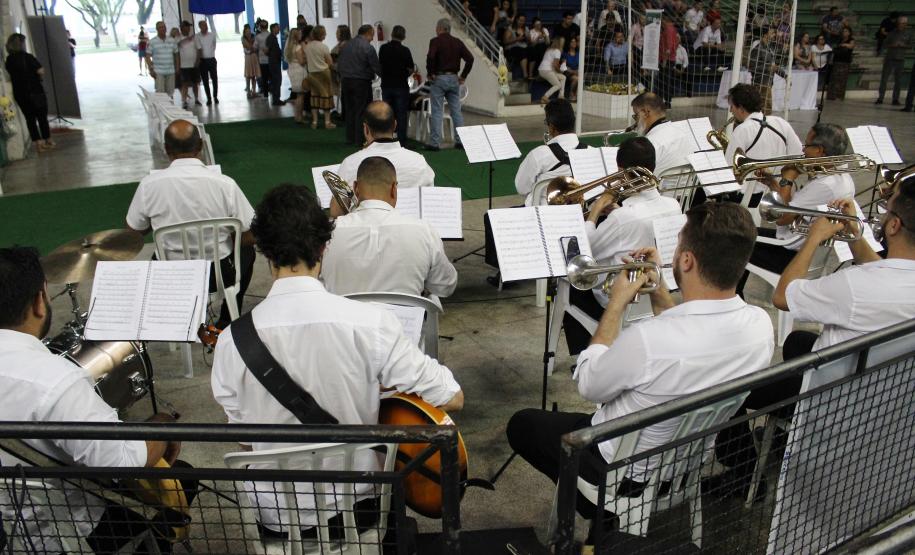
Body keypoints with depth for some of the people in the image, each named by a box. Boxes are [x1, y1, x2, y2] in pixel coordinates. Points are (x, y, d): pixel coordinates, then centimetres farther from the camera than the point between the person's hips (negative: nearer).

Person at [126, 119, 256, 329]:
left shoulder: (149, 185, -15)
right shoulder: (224, 184, -20)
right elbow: (250, 237, -12)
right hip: (220, 274, -2)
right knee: (246, 250, 31)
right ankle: (226, 323, 33)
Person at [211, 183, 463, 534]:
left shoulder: (232, 340, -16)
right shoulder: (370, 323, -22)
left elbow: (247, 442, -5)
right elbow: (453, 399, -15)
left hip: (274, 517, 1)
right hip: (358, 505, -1)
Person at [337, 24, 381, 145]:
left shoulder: (346, 45, 8)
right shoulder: (368, 47, -12)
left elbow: (338, 65, 12)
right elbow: (376, 67, -11)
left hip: (346, 81, 6)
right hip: (362, 82, -6)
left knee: (349, 110, 12)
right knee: (361, 112, 0)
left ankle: (350, 138, 16)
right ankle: (360, 139, 1)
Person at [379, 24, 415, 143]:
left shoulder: (383, 48, 1)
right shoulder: (404, 50, -11)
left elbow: (380, 65, 10)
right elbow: (411, 70, -6)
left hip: (386, 85, 4)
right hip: (401, 86, -4)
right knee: (401, 115, 1)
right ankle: (402, 141, 1)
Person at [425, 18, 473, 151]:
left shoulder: (436, 41, -6)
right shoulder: (458, 42, 8)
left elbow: (430, 57, -22)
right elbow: (470, 58, 1)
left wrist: (430, 73, -10)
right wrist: (463, 76, 5)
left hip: (438, 79, -4)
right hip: (454, 79, 5)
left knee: (437, 112, -2)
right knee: (456, 110, 9)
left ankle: (435, 142, -1)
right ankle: (460, 140, 10)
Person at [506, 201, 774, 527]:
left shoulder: (648, 339, -39)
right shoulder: (761, 325, -18)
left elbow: (588, 387, -17)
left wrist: (616, 305, -12)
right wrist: (659, 291, 0)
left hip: (629, 470, -6)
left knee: (521, 424, 16)